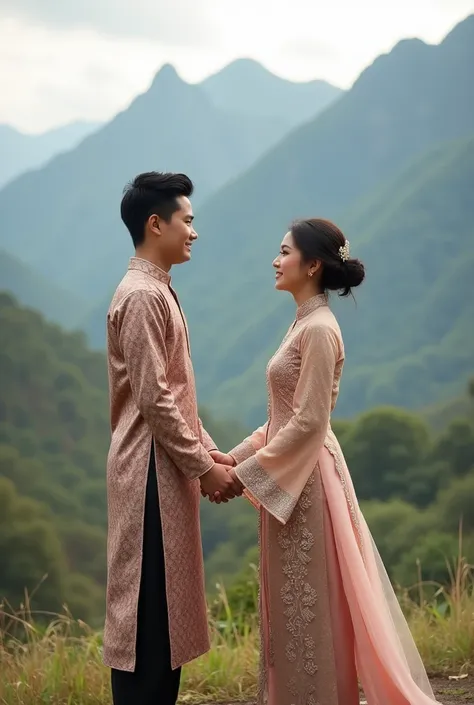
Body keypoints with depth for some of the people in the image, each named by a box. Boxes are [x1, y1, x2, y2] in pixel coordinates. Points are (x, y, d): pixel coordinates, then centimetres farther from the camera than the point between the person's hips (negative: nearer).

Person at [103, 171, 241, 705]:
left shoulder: (158, 291, 16)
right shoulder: (140, 296, -16)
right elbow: (153, 399, -20)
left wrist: (208, 450, 12)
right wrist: (203, 466, -15)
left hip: (171, 468, 10)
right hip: (151, 471, -10)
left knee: (166, 603, 13)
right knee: (147, 604, -6)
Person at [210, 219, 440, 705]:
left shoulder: (319, 329, -16)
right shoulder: (305, 323, 13)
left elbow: (308, 421, -20)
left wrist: (245, 473, -16)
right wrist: (236, 456, 9)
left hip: (304, 478, -10)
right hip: (291, 475, 10)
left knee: (307, 606, -1)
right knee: (292, 605, 14)